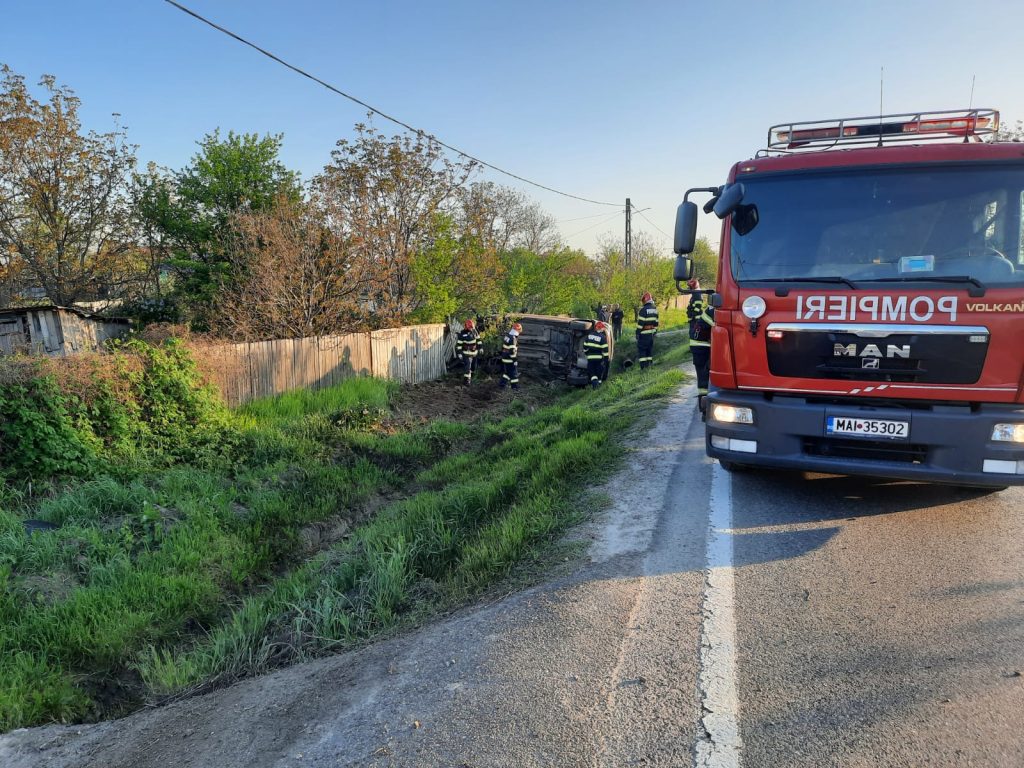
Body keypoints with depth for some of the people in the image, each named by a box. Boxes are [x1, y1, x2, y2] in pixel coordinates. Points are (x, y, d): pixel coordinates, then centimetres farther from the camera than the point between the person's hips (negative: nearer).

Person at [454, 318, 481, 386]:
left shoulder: (474, 331, -1)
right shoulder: (462, 334, -18)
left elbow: (478, 339, 13)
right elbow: (458, 344, -14)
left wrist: (479, 347, 13)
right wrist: (459, 353, -16)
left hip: (474, 352, 7)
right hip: (467, 354, -7)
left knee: (473, 366, 18)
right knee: (467, 367, -15)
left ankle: (470, 378, 39)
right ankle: (466, 381, -12)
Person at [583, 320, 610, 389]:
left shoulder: (589, 335, 2)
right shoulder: (602, 337, -10)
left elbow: (585, 346, 8)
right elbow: (605, 349, -10)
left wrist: (586, 353, 23)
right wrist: (606, 358, -3)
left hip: (590, 358, 2)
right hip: (599, 358, -2)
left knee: (591, 371, 8)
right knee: (599, 370, 13)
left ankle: (594, 379, -14)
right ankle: (599, 382, 20)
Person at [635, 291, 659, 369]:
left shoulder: (643, 309, -15)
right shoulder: (655, 309, 9)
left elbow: (640, 323, -16)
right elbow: (656, 322, 14)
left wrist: (637, 333, -10)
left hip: (644, 334, -7)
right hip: (652, 333, 7)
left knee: (641, 349, -3)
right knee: (650, 349, 14)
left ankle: (643, 367, -7)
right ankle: (648, 365, 17)